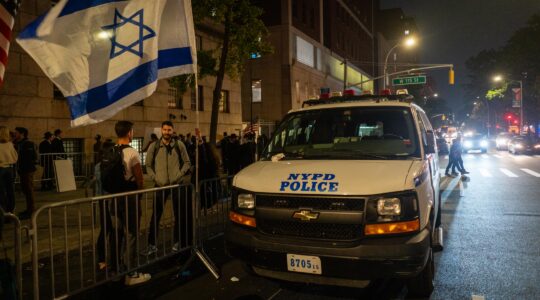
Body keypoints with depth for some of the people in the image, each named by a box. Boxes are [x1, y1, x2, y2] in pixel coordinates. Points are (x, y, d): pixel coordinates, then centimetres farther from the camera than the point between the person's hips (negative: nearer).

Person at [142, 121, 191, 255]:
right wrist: (155, 178, -4)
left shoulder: (179, 145, 0)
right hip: (161, 185, 0)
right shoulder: (154, 147, 2)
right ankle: (152, 244, 14)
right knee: (156, 215, 3)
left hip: (177, 184, 0)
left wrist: (180, 175, -9)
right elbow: (148, 165, 8)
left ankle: (177, 242, 24)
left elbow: (187, 162, 5)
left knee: (179, 214, 8)